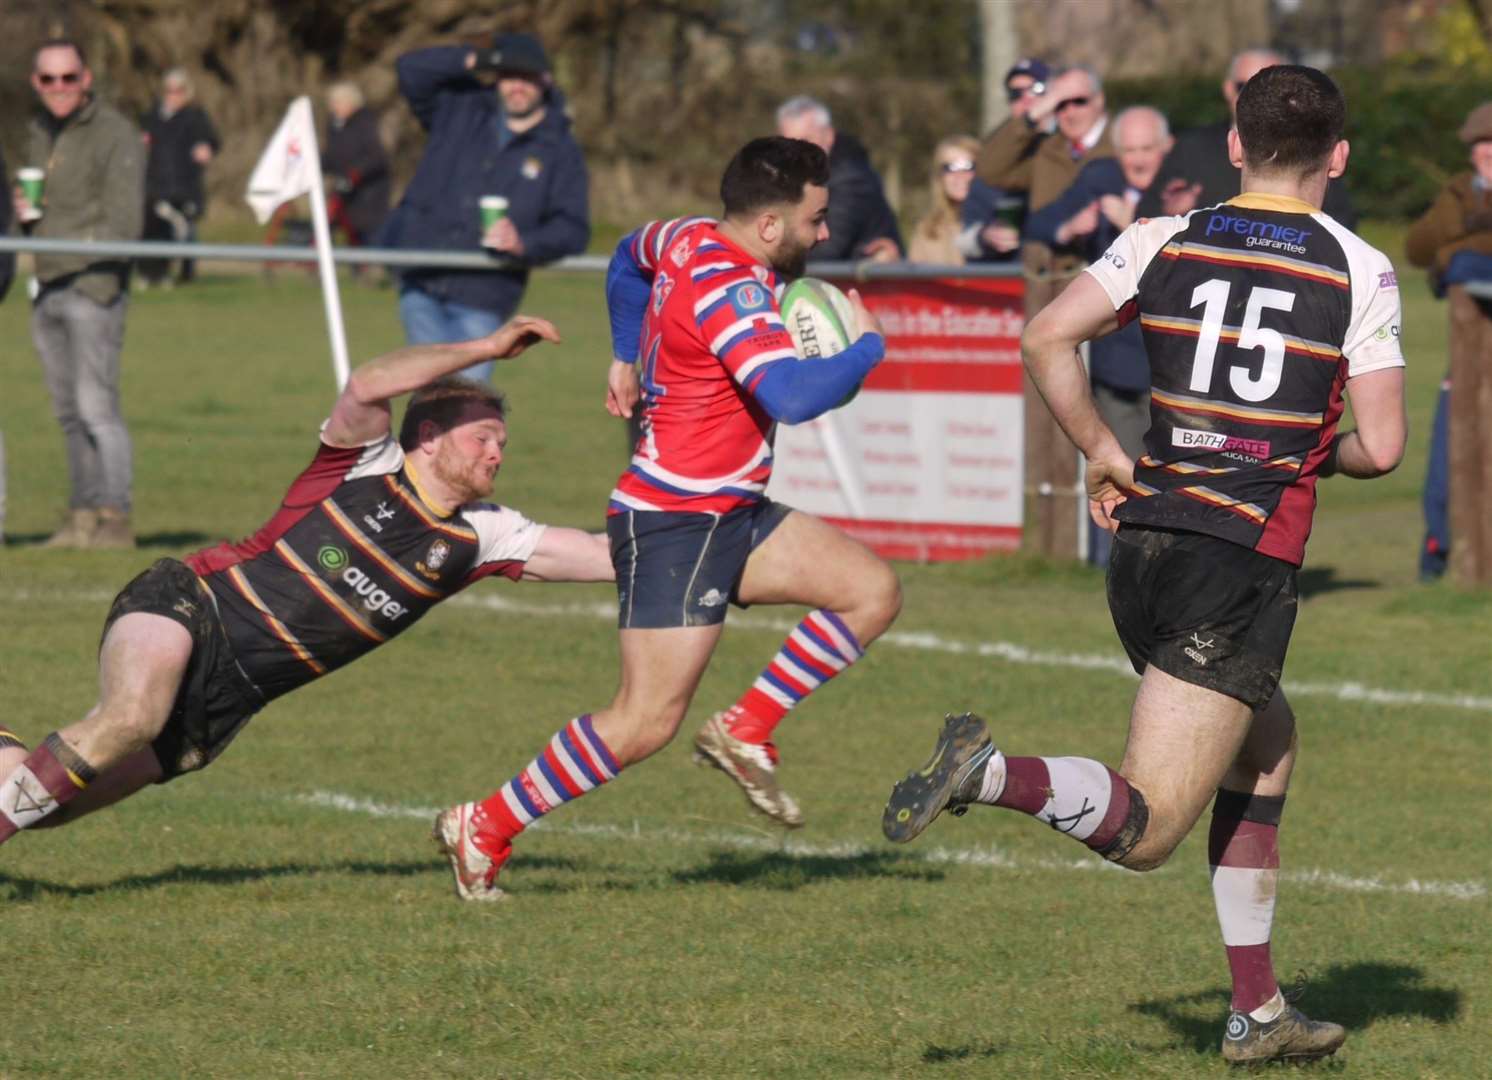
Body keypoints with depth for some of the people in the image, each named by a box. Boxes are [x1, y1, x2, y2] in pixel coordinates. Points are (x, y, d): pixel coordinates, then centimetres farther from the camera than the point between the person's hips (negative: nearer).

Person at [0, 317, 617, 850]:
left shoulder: (479, 536, 6)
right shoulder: (369, 464, -8)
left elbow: (606, 556, 5)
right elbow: (367, 387, -29)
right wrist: (489, 347, -29)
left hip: (225, 701, 5)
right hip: (185, 609, -5)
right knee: (131, 720, -36)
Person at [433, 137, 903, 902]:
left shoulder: (693, 241, 6)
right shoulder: (728, 288, -23)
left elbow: (629, 255, 30)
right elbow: (791, 396, -35)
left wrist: (626, 357, 35)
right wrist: (867, 347, -18)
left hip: (729, 513, 10)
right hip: (675, 523, -10)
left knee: (872, 591, 0)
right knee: (645, 725, -9)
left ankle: (745, 731, 4)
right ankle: (484, 830, 4)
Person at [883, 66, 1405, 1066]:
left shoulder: (1165, 242, 6)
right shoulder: (1360, 271, -2)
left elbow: (1048, 339, -5)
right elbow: (1380, 447, -5)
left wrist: (1102, 452, 6)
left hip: (1145, 538, 6)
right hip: (1245, 567, -6)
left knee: (1268, 748, 25)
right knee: (1144, 831, -7)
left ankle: (1258, 1010, 25)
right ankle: (992, 775, -34)